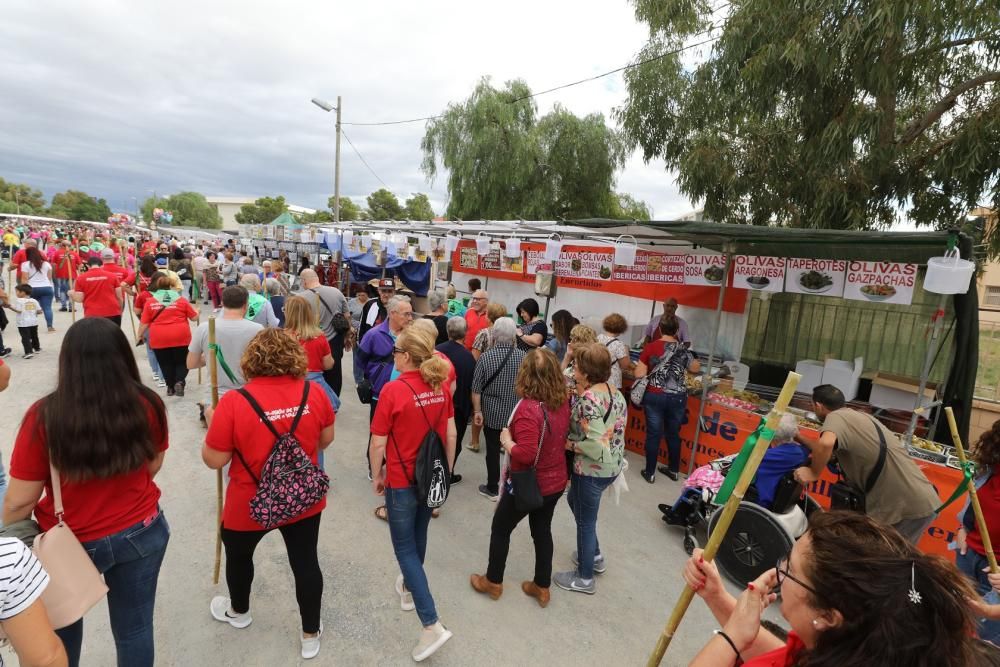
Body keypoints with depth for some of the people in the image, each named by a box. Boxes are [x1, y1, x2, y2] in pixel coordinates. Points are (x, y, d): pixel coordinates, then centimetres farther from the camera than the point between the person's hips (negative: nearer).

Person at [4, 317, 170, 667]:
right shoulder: (148, 404, -17)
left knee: (63, 626, 30)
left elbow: (19, 501, -14)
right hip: (141, 533, 1)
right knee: (135, 628, 21)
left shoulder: (44, 416, -23)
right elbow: (152, 467, -2)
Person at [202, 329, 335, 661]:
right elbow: (326, 440, 1)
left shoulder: (233, 402, -22)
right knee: (306, 561, 17)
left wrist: (213, 423, 3)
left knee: (238, 555, 28)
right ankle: (311, 634, 34)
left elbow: (214, 460, -13)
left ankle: (238, 612, 54)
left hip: (250, 505, -1)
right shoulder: (314, 394, -13)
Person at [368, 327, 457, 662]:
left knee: (405, 548, 8)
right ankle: (409, 588, 49)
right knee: (418, 537, 26)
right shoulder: (440, 387, -5)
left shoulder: (393, 390, -22)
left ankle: (432, 626, 5)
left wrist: (377, 476, 1)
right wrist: (447, 469, 14)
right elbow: (451, 434, 2)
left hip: (402, 481, -6)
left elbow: (378, 444, -16)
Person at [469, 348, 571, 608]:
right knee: (542, 531, 23)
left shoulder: (528, 409, -30)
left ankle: (493, 582, 36)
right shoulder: (563, 402, -7)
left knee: (500, 529, 17)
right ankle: (542, 587, 38)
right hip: (555, 481, 6)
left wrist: (506, 439, -17)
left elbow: (525, 454, -33)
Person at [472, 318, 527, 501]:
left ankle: (493, 489, 23)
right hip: (517, 413, 2)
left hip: (492, 413, -2)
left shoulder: (485, 357, -14)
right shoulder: (523, 356, -10)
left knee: (493, 450, 11)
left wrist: (477, 411, 0)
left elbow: (476, 389, -11)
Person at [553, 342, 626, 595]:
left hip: (592, 470, -9)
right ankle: (595, 556, 44)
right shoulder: (615, 392, 1)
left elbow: (595, 445, -31)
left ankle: (584, 578, 32)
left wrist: (569, 444, -15)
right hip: (611, 466, 9)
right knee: (574, 501, 30)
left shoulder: (588, 399, -27)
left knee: (585, 521, 11)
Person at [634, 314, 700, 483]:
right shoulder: (683, 349, -1)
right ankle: (674, 470, 31)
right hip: (677, 397, 2)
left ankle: (650, 473, 16)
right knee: (673, 434, 17)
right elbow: (695, 368, 15)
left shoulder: (650, 347, -9)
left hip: (654, 396, -2)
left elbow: (639, 374, -9)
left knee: (653, 434, 7)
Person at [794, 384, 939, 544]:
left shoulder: (835, 417, -13)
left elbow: (826, 444, -35)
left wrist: (813, 473, -20)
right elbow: (832, 450, 23)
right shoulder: (856, 416, 15)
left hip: (910, 506, -9)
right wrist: (799, 437, 28)